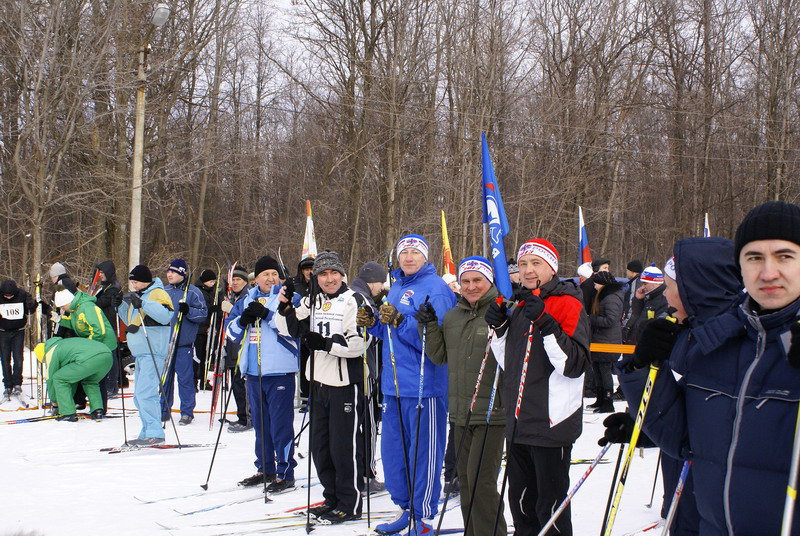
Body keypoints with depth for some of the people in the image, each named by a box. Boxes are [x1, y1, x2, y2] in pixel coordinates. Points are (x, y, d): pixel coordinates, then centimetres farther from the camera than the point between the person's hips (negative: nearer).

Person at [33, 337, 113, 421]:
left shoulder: (51, 352, 15)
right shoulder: (63, 343, 40)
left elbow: (50, 378, 22)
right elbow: (74, 375, 46)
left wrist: (54, 400, 36)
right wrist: (70, 396, 53)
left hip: (89, 360, -8)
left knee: (58, 379, 10)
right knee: (90, 382, 35)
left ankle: (68, 414, 8)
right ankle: (98, 411, 17)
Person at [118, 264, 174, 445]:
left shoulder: (158, 293, -8)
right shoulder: (138, 295, 20)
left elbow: (166, 315, -25)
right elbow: (130, 321, 27)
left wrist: (142, 303, -29)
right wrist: (121, 304, 12)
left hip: (153, 352, -10)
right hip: (140, 352, 10)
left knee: (146, 393, -17)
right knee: (140, 395, 12)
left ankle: (154, 433, -16)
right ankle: (147, 433, 18)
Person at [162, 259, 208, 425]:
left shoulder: (193, 292, -4)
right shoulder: (165, 291, 13)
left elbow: (203, 314, -9)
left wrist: (188, 311, -24)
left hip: (184, 343, -5)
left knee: (185, 378, -1)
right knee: (164, 377, 10)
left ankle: (187, 412, 9)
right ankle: (164, 410, 21)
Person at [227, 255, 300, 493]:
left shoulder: (289, 298, -1)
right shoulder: (246, 300, 15)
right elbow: (231, 331, 11)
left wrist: (266, 314, -22)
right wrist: (244, 319, -10)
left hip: (280, 371, -6)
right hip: (253, 371, 6)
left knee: (281, 423, -6)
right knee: (260, 423, 15)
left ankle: (285, 473, 0)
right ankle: (264, 469, 27)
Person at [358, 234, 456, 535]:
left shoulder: (436, 288, -10)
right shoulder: (396, 288, 16)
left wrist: (400, 321, -27)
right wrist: (373, 322, 4)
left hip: (423, 385, -9)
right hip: (394, 384, 9)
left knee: (422, 452, -1)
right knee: (393, 450, 15)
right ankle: (406, 508, 28)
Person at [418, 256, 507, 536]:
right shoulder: (452, 316, 13)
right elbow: (439, 356, 17)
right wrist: (429, 326, 5)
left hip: (492, 411, -7)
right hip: (461, 413, 7)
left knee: (481, 480, -7)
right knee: (466, 479, 14)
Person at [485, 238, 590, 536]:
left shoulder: (567, 304, -9)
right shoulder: (521, 306, 15)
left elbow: (574, 364, -19)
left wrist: (545, 324, -27)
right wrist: (499, 328, 6)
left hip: (552, 422, -8)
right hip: (519, 423, 8)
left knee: (550, 505, 0)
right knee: (521, 501, 17)